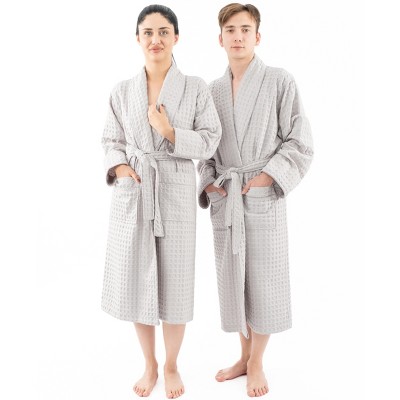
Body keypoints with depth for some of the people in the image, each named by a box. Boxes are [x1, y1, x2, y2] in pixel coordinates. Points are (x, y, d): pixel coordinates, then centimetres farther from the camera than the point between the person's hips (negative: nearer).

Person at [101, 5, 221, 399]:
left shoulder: (195, 88, -1)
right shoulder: (122, 91, 5)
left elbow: (210, 142, -3)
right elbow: (111, 140, 10)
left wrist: (170, 132, -16)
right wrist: (119, 167, -10)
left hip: (176, 194, -2)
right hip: (132, 195, 2)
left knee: (174, 284, 6)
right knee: (135, 282, 8)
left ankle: (171, 366, 30)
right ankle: (149, 365, 31)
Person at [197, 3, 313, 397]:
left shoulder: (279, 81, -2)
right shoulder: (212, 90, 10)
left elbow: (299, 143, -5)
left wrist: (265, 177, -14)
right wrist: (208, 183, 0)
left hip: (263, 198, -4)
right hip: (223, 201, 4)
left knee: (263, 281, 3)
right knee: (234, 279, 11)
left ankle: (256, 363, 23)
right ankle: (244, 356, 29)